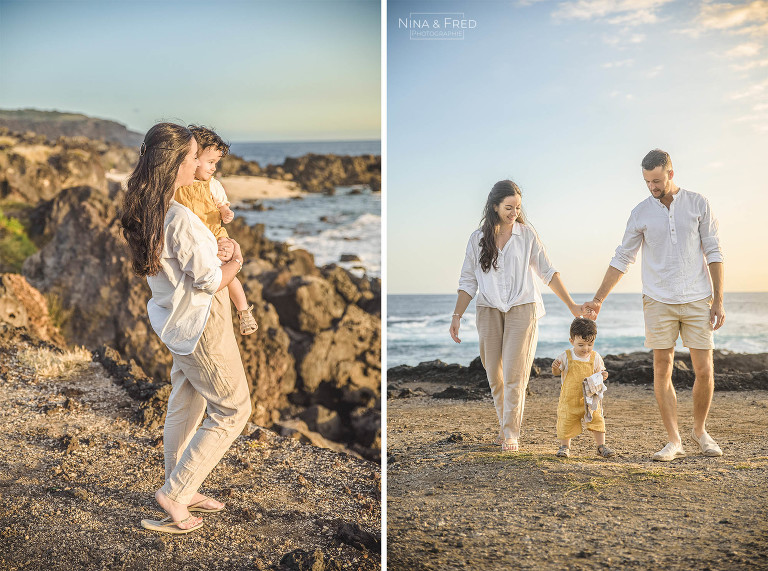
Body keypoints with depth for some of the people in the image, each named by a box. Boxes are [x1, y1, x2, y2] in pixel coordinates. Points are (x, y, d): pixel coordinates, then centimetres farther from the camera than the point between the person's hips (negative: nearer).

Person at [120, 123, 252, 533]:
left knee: (184, 406, 19)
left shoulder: (144, 211, 0)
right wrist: (236, 261, -4)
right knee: (232, 410, 5)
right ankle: (174, 494, 6)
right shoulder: (180, 219, -29)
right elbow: (211, 280, -22)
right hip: (202, 323, -9)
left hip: (175, 322, 9)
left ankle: (182, 492, 32)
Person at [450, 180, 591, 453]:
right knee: (494, 375, 5)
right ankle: (504, 427, 23)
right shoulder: (478, 238, 4)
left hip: (522, 308, -2)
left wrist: (571, 305, 4)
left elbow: (547, 272, 6)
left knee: (514, 373, -9)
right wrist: (457, 315, -2)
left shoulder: (526, 234, 2)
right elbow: (468, 281, 7)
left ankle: (511, 433, -1)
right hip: (489, 310, 2)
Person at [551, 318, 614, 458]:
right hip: (569, 399, -1)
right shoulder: (566, 356, -8)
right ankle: (564, 446, 25)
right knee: (566, 423, 5)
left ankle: (601, 446, 8)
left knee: (597, 420, -5)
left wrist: (602, 376, -17)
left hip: (590, 398, 1)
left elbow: (598, 373, 7)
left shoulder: (595, 357, -3)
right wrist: (555, 367, -22)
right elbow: (556, 373, 1)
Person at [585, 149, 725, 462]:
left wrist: (718, 301, -4)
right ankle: (674, 441, 6)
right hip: (659, 302, 1)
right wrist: (598, 300, 4)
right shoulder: (641, 213, 3)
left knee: (704, 371, 0)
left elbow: (713, 253, 1)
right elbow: (622, 259, 7)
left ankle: (700, 430, 23)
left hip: (697, 300, 0)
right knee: (662, 371, -2)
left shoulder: (698, 204, 1)